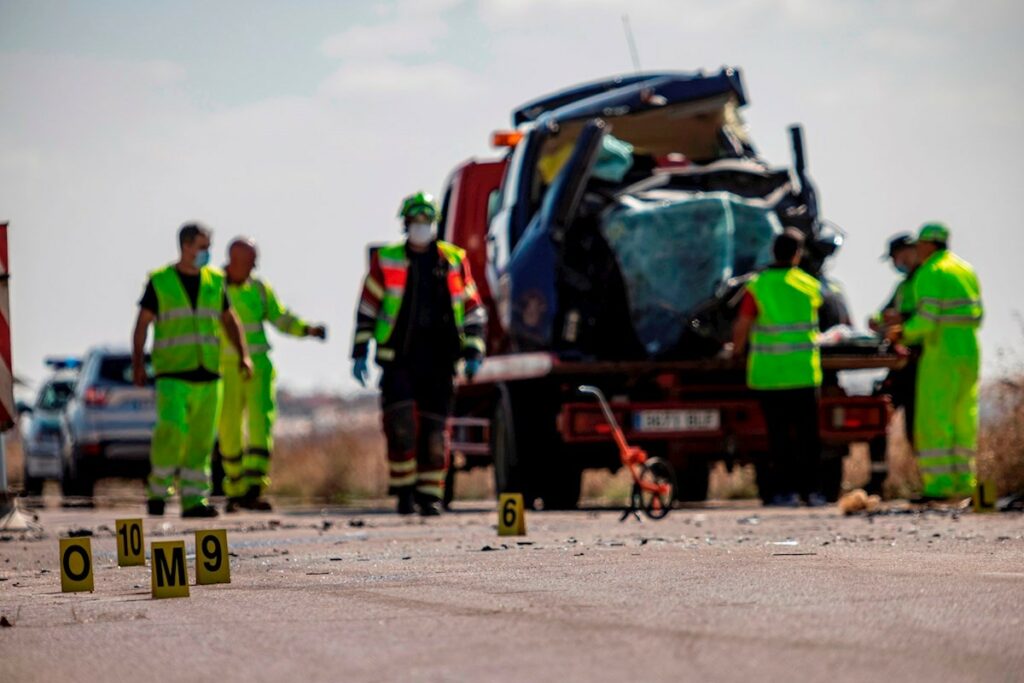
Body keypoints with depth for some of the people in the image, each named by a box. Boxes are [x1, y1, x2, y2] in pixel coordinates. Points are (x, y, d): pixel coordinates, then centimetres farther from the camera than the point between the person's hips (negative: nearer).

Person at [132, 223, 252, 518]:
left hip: (208, 373, 4)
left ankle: (194, 499, 5)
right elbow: (142, 324, 1)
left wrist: (243, 355, 5)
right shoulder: (160, 282, 0)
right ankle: (158, 490, 0)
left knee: (202, 439, 1)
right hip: (172, 374, -4)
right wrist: (137, 364, -10)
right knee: (172, 430, -18)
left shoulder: (215, 281, 10)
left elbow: (229, 319, 18)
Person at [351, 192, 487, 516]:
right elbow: (367, 308, 7)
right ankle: (404, 490, 0)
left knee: (434, 430, 1)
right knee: (401, 425, -13)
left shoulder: (454, 261, 10)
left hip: (439, 363, 1)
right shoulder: (386, 260, 6)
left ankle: (430, 494, 10)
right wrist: (360, 353, 1)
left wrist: (473, 354, 3)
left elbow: (474, 310, 12)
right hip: (399, 361, -1)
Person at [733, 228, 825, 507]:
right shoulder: (809, 285, 1)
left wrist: (736, 351, 12)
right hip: (804, 373, 1)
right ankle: (812, 488, 8)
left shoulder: (757, 285, -5)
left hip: (767, 374, -1)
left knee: (778, 433, 2)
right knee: (807, 432, 8)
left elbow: (742, 326, -4)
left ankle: (784, 489, -1)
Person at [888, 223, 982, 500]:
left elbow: (927, 319, -19)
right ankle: (963, 482, 13)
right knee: (963, 419, 12)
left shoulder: (929, 274, -10)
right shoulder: (966, 270, 15)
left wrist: (905, 333, 0)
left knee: (933, 419, -5)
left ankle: (938, 485, -9)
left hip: (941, 356, -8)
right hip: (969, 353, 8)